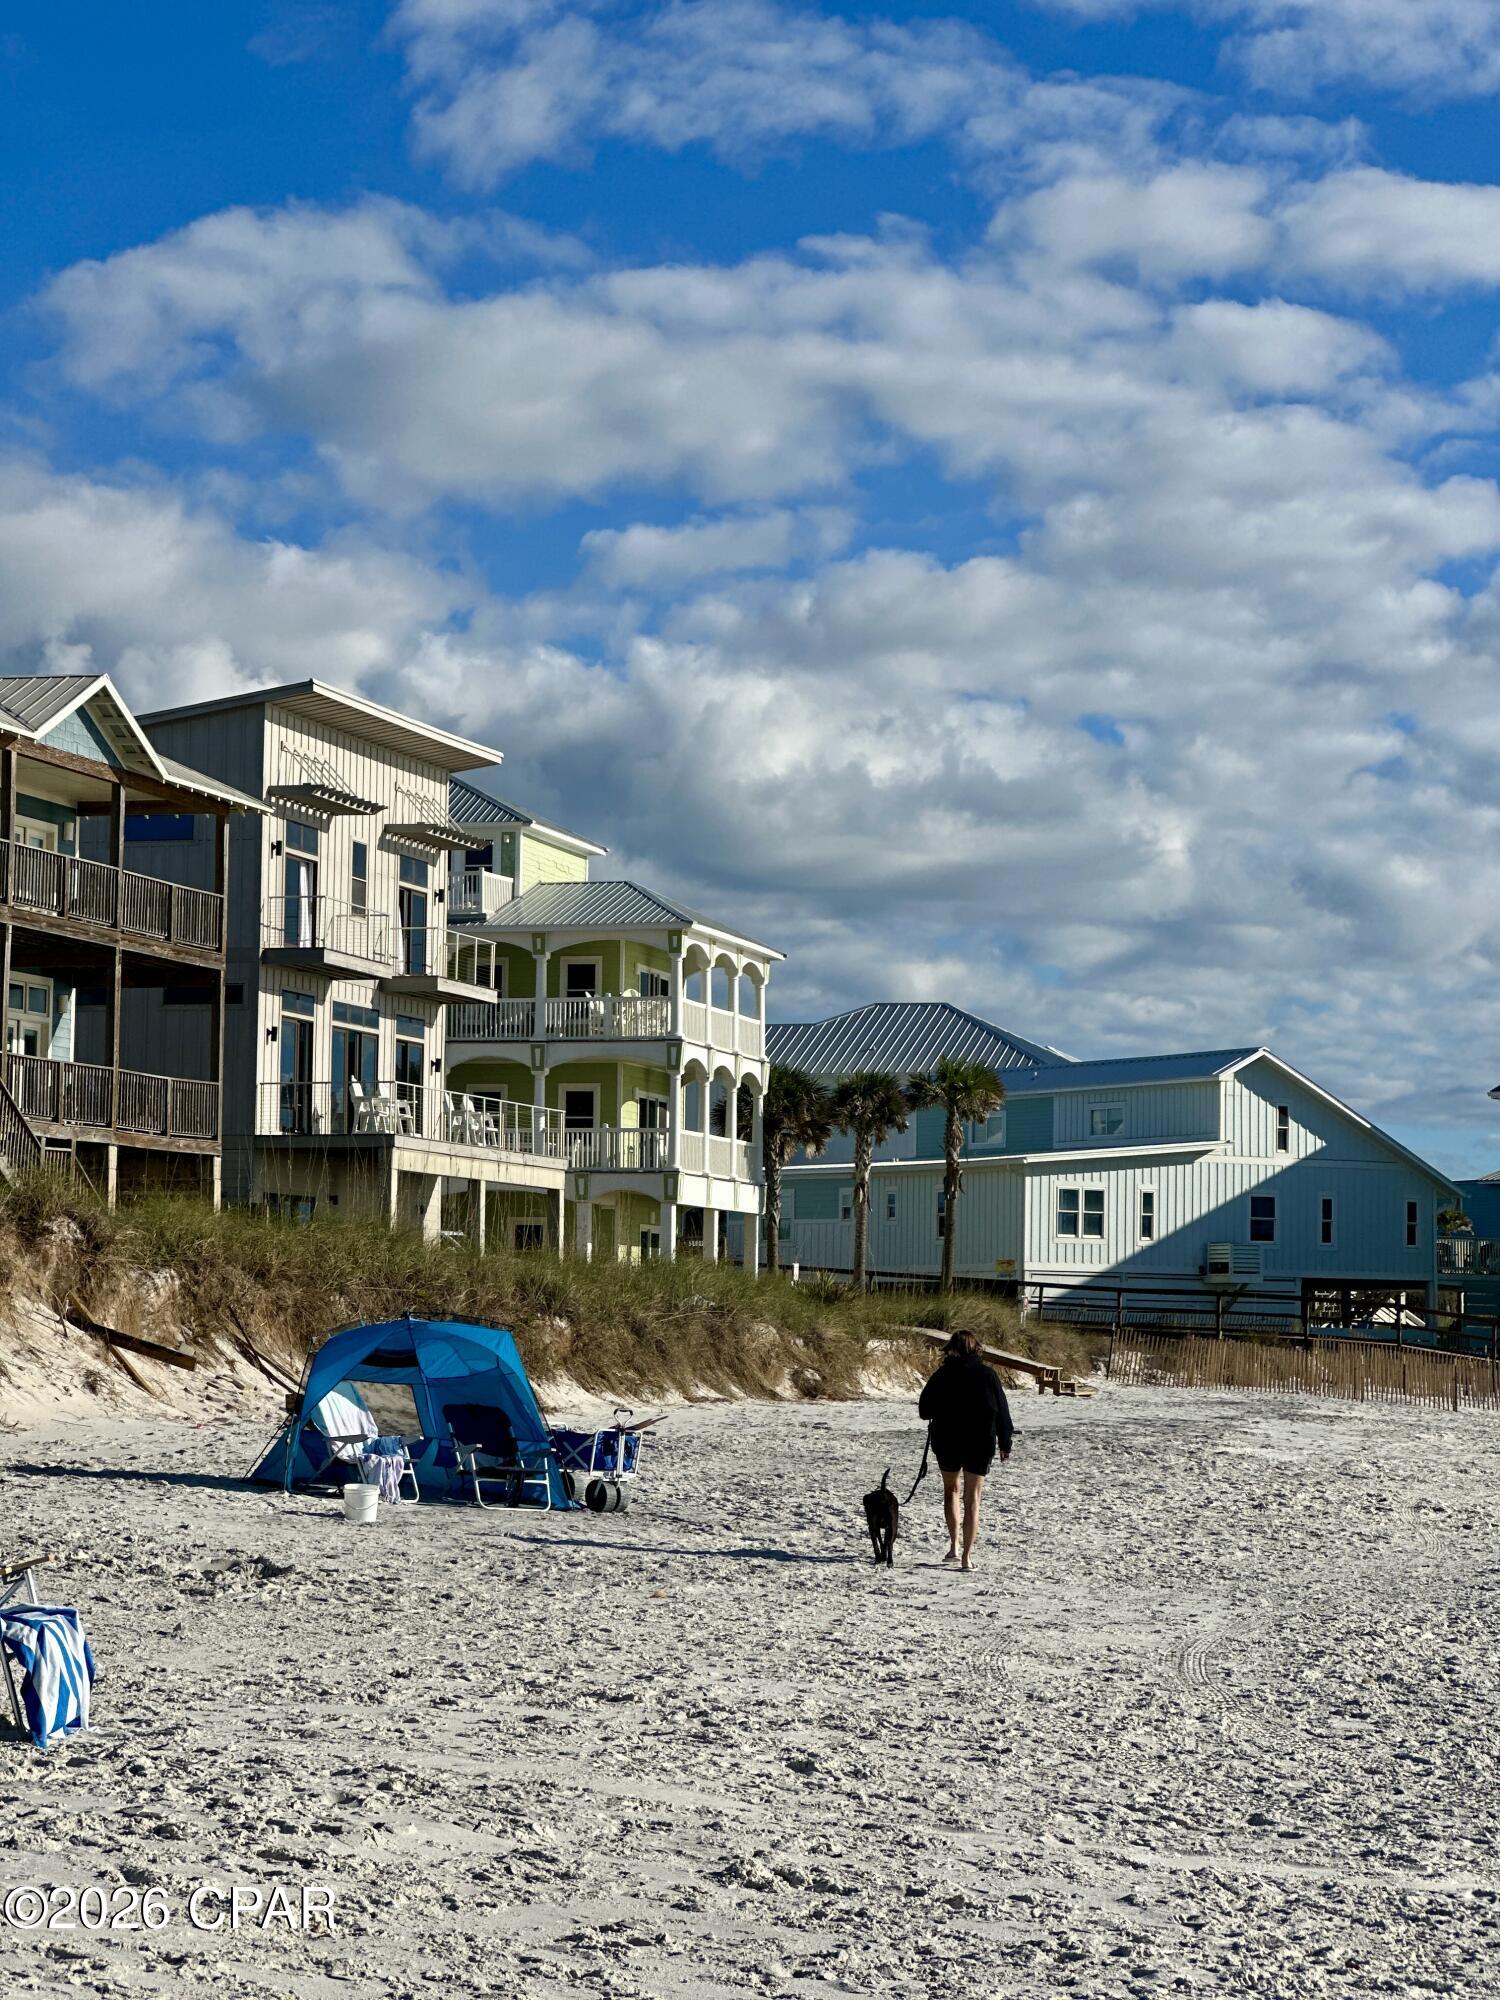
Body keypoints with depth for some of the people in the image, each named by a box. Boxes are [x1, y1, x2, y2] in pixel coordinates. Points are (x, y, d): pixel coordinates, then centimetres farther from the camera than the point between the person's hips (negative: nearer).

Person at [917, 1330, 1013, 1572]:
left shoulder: (941, 1375, -5)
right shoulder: (987, 1374, -4)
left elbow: (924, 1411, -1)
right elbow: (1002, 1411, 0)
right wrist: (1005, 1444, 9)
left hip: (947, 1444, 0)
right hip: (981, 1445, 0)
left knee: (951, 1490, 22)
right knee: (972, 1499, 5)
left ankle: (954, 1546, 14)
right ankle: (967, 1555, -2)